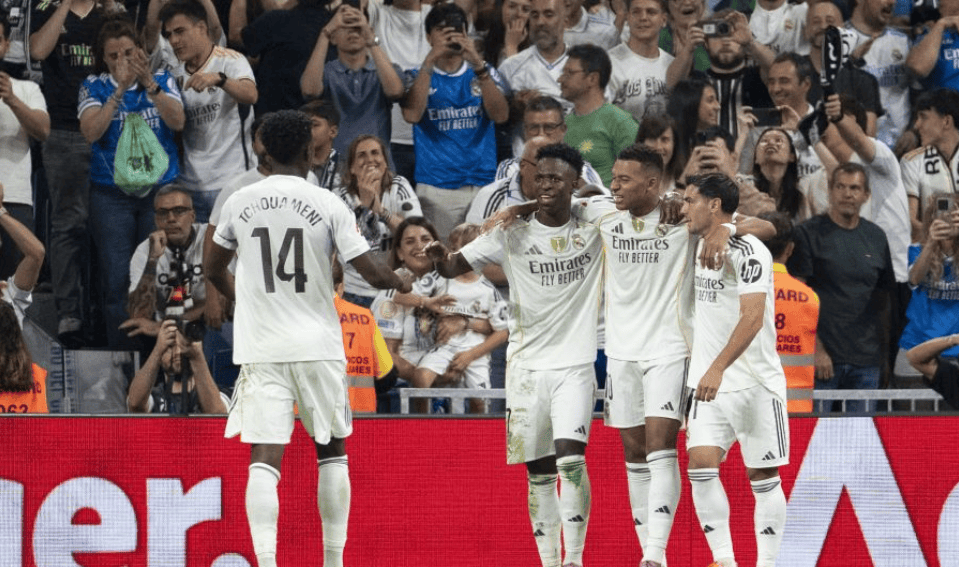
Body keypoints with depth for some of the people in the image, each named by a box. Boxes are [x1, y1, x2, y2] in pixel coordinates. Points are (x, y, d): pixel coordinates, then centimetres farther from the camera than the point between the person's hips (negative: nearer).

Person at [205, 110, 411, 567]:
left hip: (261, 348, 0)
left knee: (264, 459, -5)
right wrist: (400, 283, 18)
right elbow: (373, 274, -5)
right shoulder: (328, 205, -4)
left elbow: (212, 270, 17)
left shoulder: (239, 203, 3)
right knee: (332, 451, 17)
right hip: (318, 346, 0)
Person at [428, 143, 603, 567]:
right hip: (526, 367, 2)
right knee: (539, 472, 5)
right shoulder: (513, 235, 2)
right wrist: (440, 258, -24)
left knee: (571, 460, -18)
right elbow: (456, 266, -1)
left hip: (575, 365, -2)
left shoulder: (593, 232, 1)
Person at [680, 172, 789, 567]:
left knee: (763, 476, 0)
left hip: (755, 382, -7)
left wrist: (718, 367, -31)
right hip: (710, 384, 7)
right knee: (700, 465, -9)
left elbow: (752, 317, -24)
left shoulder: (748, 251, -13)